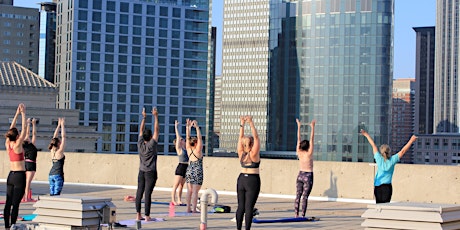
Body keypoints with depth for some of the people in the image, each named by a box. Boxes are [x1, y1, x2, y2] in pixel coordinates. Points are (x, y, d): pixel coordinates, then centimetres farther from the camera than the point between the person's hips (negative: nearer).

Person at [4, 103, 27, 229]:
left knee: (8, 203, 6)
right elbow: (24, 129, -12)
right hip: (19, 176, -7)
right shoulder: (17, 145, -13)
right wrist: (23, 114, -7)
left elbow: (11, 129, 13)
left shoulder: (7, 144, 3)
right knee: (15, 203, -5)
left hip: (11, 175, 7)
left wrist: (17, 114, 16)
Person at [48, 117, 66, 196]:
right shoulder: (60, 151, -10)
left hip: (51, 175, 7)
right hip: (58, 175, -7)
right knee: (56, 194, -9)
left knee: (52, 194, 7)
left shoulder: (52, 151, 6)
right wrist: (62, 125, -5)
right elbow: (63, 137, -10)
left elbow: (54, 137, 13)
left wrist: (59, 125, 15)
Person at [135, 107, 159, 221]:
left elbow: (141, 130, 12)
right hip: (150, 173, -5)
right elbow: (156, 130, -7)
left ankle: (138, 215, 7)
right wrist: (156, 116, -2)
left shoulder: (140, 144, 2)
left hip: (141, 172, 5)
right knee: (148, 194, -7)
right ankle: (147, 216, -5)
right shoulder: (152, 145, -10)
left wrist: (144, 117, 18)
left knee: (139, 193, 5)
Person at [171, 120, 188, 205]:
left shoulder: (185, 148, 13)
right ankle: (173, 200, -4)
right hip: (180, 167, -7)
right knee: (176, 185, -4)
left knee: (181, 185, 10)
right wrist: (176, 127, -13)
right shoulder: (178, 148, -5)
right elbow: (178, 137, -10)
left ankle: (179, 200, 13)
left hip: (186, 168, 7)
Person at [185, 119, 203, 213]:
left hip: (189, 171, 5)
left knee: (189, 190, 7)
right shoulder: (198, 150, -11)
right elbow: (200, 138, -15)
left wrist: (188, 127, 6)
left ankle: (188, 208, 7)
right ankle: (194, 209, -7)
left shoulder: (189, 150, 1)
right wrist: (197, 127, -18)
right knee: (195, 191, -5)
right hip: (197, 172, -5)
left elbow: (187, 138, 5)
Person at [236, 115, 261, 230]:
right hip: (252, 181, -5)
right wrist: (251, 123, -16)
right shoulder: (254, 154, -13)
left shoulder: (241, 153, -1)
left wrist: (242, 124, 1)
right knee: (249, 207, -5)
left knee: (240, 206, 9)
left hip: (241, 180, 5)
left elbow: (241, 137, 3)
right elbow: (256, 137, -15)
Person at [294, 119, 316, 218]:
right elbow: (312, 139, -12)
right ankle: (303, 215, -7)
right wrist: (312, 127, -10)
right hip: (308, 176, -5)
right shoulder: (309, 154, -13)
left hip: (300, 175, 5)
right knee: (305, 197, -5)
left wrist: (299, 126, 9)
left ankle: (296, 214, 3)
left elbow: (298, 139, 4)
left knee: (298, 195, 6)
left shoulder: (299, 153, -2)